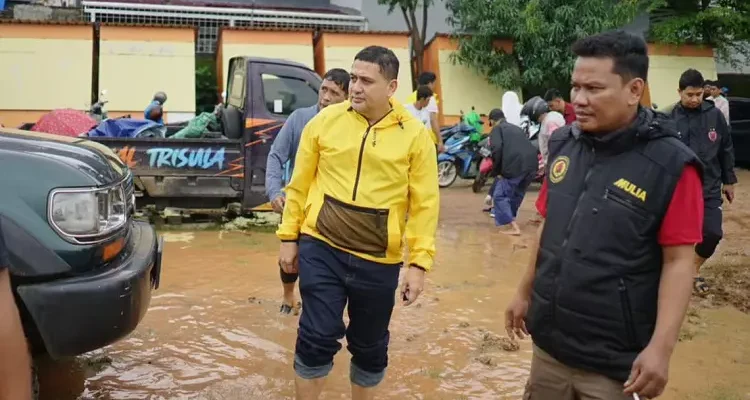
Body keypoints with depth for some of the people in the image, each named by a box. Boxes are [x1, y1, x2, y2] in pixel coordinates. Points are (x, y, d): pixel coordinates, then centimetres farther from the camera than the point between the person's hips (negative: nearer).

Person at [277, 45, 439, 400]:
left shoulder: (415, 134, -4)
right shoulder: (325, 121, -2)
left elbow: (424, 204, -4)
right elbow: (300, 184, 5)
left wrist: (419, 263, -8)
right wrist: (289, 237, 6)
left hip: (378, 259, 1)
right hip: (321, 247, 0)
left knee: (370, 345, 14)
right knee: (317, 336, -2)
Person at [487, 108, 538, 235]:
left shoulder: (496, 129, 12)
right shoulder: (516, 128, 33)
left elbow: (497, 149, -7)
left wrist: (496, 171, 1)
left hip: (515, 165, -7)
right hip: (532, 164, 7)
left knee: (500, 195, 4)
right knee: (517, 194, 27)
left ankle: (512, 226, -4)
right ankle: (510, 220, 40)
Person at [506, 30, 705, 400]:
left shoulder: (670, 164, -14)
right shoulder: (562, 144, 1)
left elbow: (678, 262, -14)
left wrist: (661, 347, -19)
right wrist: (525, 292, 16)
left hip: (613, 359, -5)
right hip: (549, 342, 5)